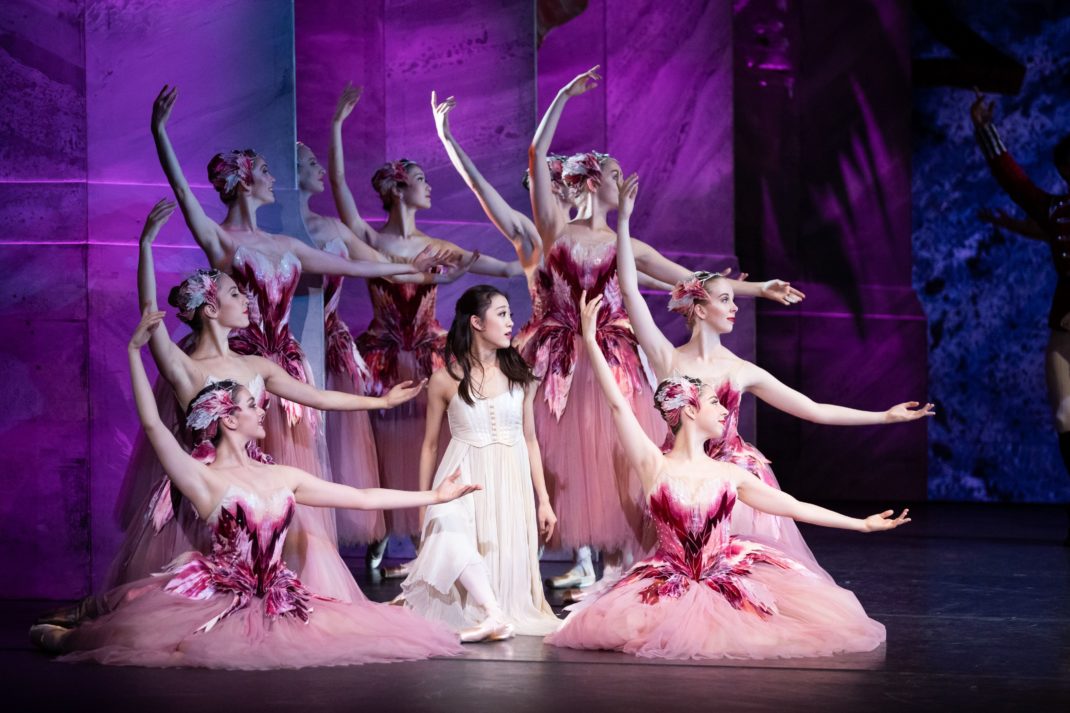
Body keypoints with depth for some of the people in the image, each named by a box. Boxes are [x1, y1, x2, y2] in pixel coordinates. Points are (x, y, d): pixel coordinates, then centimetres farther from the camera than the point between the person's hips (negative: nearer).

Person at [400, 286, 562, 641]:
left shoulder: (519, 376, 8)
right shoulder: (446, 379, 1)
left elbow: (530, 440, 12)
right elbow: (430, 444, 8)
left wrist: (543, 501, 9)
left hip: (510, 482, 4)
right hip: (463, 479, -4)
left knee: (506, 561, -10)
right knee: (448, 533, -31)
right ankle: (495, 616, -37)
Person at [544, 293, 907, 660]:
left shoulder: (730, 474, 6)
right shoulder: (654, 465, -4)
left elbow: (793, 506, 11)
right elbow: (618, 403, -10)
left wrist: (863, 524, 9)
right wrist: (590, 339, -15)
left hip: (727, 579, 3)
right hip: (671, 584, -3)